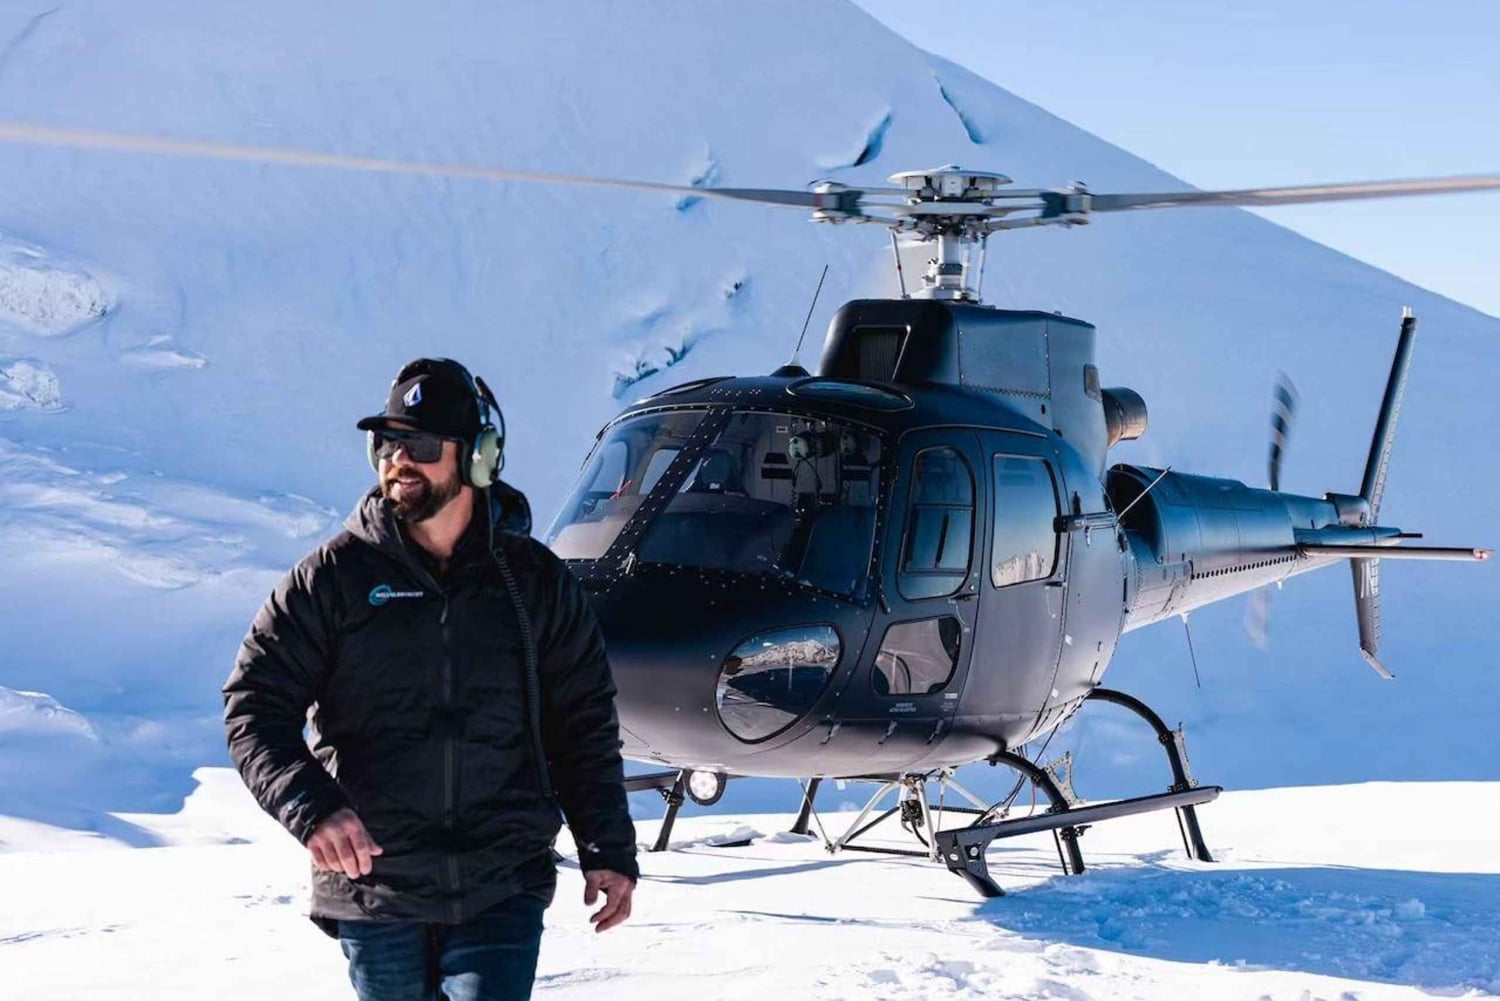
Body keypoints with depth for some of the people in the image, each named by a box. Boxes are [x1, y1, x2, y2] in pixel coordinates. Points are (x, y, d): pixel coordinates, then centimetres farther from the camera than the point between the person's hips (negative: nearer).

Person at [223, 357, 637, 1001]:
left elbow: (584, 725, 13)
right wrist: (311, 807, -20)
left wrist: (608, 852, 7)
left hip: (501, 893, 0)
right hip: (374, 888, 0)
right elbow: (254, 709, -2)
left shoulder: (535, 582, 7)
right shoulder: (333, 578, 1)